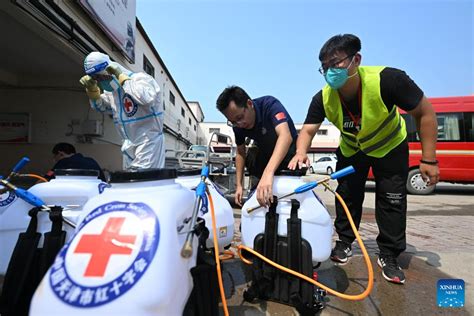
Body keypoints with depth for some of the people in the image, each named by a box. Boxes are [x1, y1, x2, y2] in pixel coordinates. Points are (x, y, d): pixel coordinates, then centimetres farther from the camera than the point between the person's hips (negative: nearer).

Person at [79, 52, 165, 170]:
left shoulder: (140, 79, -13)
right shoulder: (112, 89, 12)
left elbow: (147, 98, -35)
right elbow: (99, 106, 28)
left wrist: (122, 77, -23)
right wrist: (91, 88, 9)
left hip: (148, 143, -8)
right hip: (129, 147, 8)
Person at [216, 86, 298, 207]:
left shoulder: (269, 104, -33)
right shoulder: (238, 125, -16)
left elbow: (285, 136, -49)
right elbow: (240, 153, -2)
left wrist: (268, 173, -63)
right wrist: (239, 185, -12)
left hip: (288, 151, -4)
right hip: (265, 153, 4)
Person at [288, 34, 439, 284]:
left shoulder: (387, 79, -36)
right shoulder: (323, 99, -25)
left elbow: (425, 112, -25)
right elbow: (308, 130, -23)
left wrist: (429, 160, -25)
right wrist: (301, 153, -47)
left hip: (390, 147, -2)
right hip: (351, 149, 3)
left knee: (391, 200, -2)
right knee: (347, 196, 9)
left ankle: (388, 256, 15)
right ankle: (345, 243, 28)